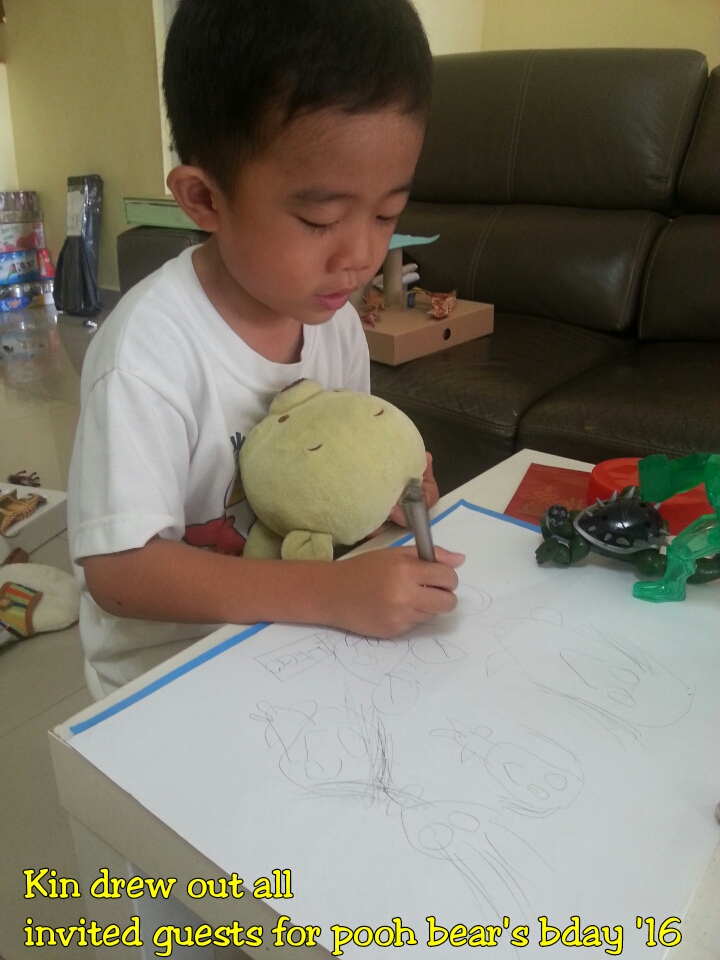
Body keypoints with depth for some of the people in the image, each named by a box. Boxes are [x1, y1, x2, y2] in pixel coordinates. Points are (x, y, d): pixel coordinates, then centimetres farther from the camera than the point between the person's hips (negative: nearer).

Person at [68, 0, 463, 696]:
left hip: (300, 649, 5)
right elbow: (119, 570, -28)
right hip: (168, 675, -5)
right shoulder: (150, 350, -26)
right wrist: (332, 591, -36)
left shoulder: (333, 318, -5)